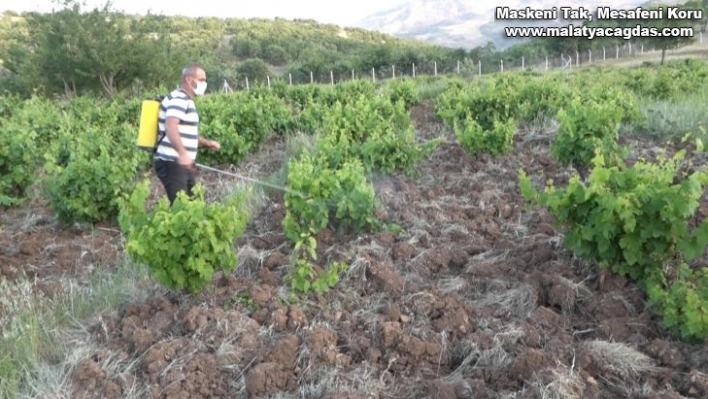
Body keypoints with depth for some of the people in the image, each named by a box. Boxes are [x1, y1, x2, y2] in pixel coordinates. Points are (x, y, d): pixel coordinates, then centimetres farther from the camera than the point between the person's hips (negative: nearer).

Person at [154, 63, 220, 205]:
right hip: (172, 163, -10)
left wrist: (207, 143, 16)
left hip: (183, 164, 10)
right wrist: (182, 153, -44)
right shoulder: (179, 99, -13)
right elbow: (170, 127, -32)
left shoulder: (187, 101, 19)